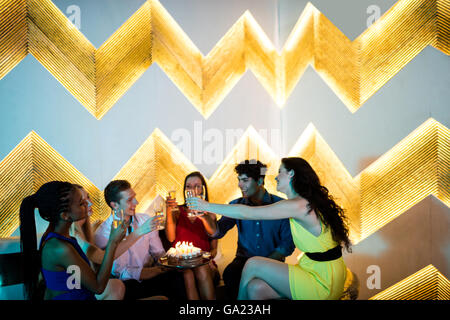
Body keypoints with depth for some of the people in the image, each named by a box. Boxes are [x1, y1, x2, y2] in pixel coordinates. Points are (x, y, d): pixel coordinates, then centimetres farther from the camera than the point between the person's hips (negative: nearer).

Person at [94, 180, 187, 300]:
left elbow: (159, 253, 9)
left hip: (150, 277, 5)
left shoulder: (145, 220, 6)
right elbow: (121, 272, -11)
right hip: (128, 283, -4)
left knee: (180, 277, -25)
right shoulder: (103, 234, -8)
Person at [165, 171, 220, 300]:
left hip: (204, 263, 1)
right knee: (187, 275, -32)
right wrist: (168, 212, -19)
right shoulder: (177, 211, 10)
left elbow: (214, 249, 10)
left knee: (202, 271, -32)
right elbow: (171, 238, -7)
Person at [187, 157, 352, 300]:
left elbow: (246, 213, -17)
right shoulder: (306, 202, 9)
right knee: (255, 288, -4)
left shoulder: (298, 205, -18)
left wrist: (208, 206, -8)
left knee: (253, 265, -5)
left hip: (323, 282, -8)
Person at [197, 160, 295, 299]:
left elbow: (288, 244, -4)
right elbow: (217, 232, -3)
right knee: (230, 274, -28)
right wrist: (206, 215, -24)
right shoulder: (236, 205, 6)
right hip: (244, 258, 3)